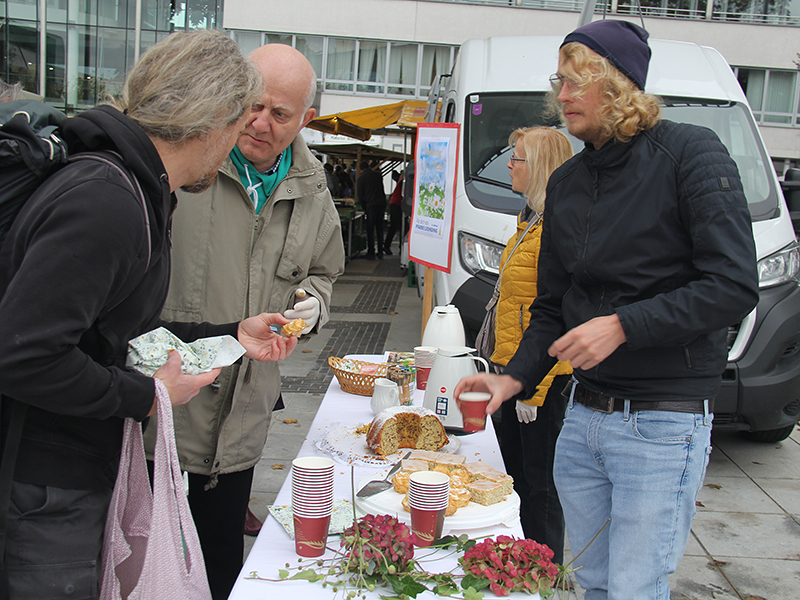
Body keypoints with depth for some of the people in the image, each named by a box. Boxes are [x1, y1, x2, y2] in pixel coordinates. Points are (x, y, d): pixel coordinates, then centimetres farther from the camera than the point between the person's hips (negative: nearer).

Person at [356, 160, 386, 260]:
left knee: (370, 230, 2)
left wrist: (364, 208, 11)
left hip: (371, 206, -5)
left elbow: (360, 196, 0)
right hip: (382, 203, 5)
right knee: (380, 229, 13)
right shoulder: (377, 174, 12)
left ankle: (371, 253, 2)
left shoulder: (360, 178, -2)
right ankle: (380, 252, 18)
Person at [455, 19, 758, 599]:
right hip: (584, 415, 6)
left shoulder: (689, 153, -8)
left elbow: (735, 286, -15)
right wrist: (514, 379, 1)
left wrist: (623, 326, -19)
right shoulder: (566, 182, 10)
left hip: (663, 425, -6)